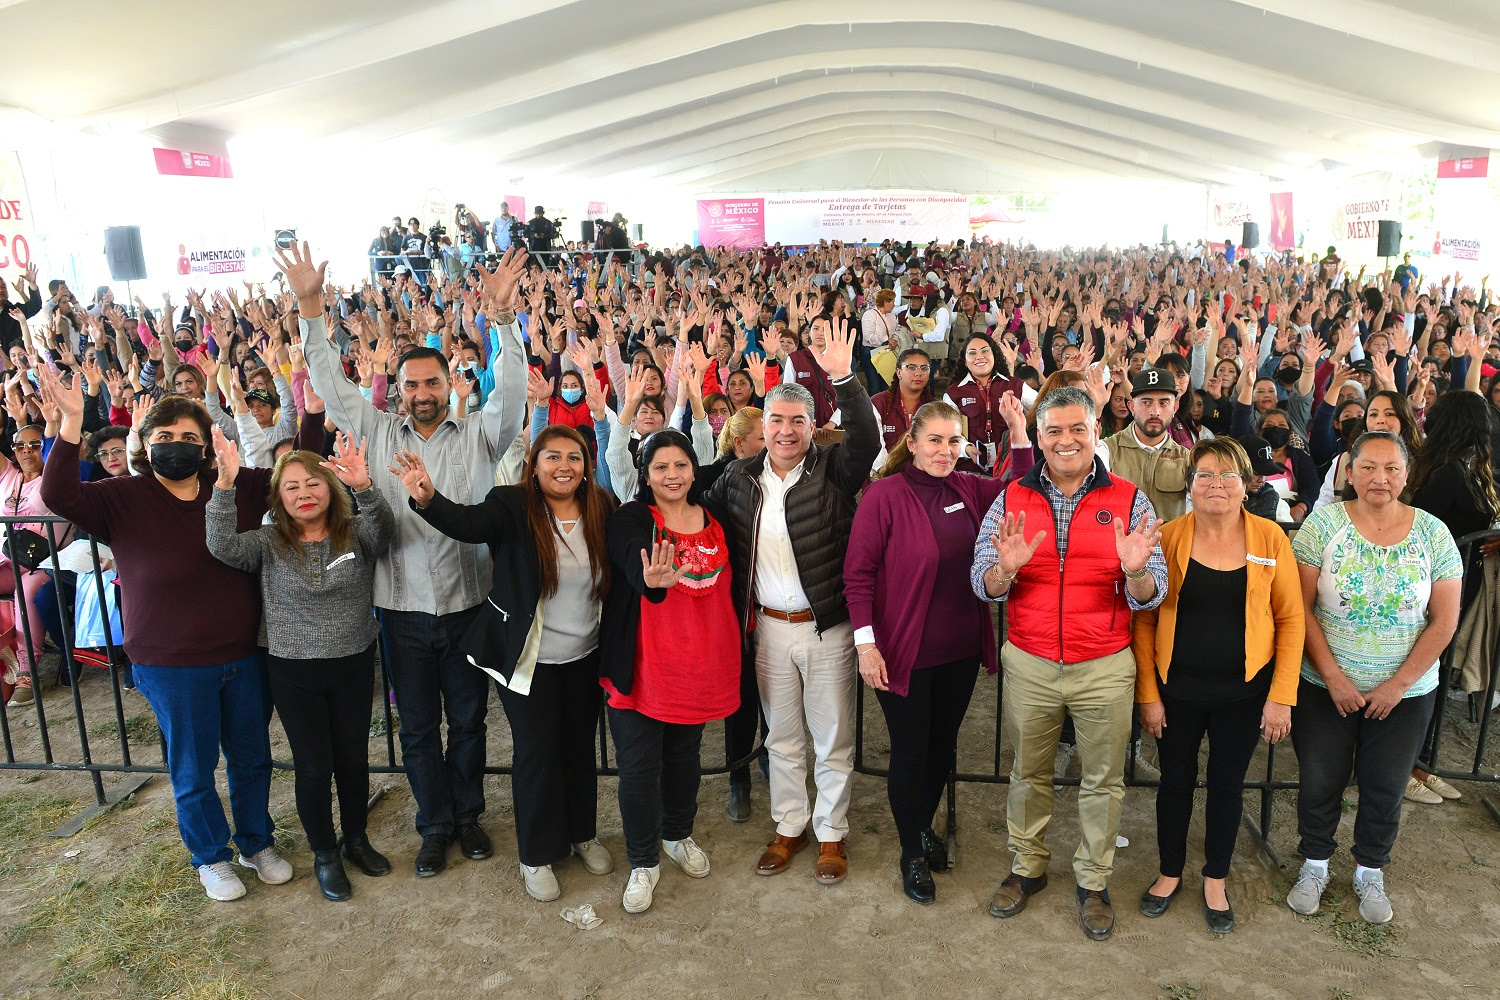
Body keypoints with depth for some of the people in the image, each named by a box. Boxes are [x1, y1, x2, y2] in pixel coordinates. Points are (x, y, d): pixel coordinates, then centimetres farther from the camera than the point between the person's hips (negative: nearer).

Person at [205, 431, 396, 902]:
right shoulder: (269, 543, -5)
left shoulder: (356, 534, -4)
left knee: (354, 758, 15)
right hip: (294, 672, -1)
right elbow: (223, 546, -23)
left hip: (353, 664, 1)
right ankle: (324, 855, 28)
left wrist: (364, 487, -46)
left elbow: (384, 527, -26)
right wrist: (225, 483, -35)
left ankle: (356, 838, 37)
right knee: (313, 767, 8)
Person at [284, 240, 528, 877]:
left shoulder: (479, 436, -1)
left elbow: (511, 390, -15)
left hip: (467, 604, -1)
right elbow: (331, 383, 0)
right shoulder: (378, 433, 3)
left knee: (468, 718, 15)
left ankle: (468, 814, 35)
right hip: (403, 609, 1)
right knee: (417, 727, 13)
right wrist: (310, 308, -10)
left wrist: (503, 316, -28)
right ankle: (436, 825, 30)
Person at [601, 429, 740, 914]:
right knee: (639, 763, 2)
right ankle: (643, 861, 22)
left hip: (701, 658, 4)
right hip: (643, 660, -4)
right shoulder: (630, 519, -10)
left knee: (684, 753, 20)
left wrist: (730, 645, 5)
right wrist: (652, 579, -54)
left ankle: (678, 835, 43)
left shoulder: (715, 517, 5)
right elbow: (633, 559, -31)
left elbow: (730, 578, 12)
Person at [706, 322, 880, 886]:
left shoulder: (833, 471, -8)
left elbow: (867, 441, -26)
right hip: (770, 626, 3)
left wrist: (844, 380, -35)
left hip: (827, 626, -3)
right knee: (781, 737, 17)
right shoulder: (739, 478, 4)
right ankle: (789, 826, 34)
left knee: (833, 740, 10)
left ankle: (831, 833, 27)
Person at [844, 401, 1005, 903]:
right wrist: (866, 642, -18)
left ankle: (924, 826, 45)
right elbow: (857, 574, -14)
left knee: (943, 745, 21)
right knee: (909, 753, 9)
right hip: (903, 652, -5)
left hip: (961, 651, 6)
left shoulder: (969, 490, 2)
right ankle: (912, 853, 30)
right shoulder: (885, 495, -15)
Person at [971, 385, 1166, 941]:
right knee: (1028, 774, 16)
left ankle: (1093, 881, 33)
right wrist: (1006, 567, -26)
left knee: (1103, 780, 13)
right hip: (1029, 664, 1)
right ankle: (1027, 868, 36)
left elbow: (1150, 597, -6)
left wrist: (1135, 570, -28)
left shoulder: (1128, 500, -3)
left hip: (1105, 667, -1)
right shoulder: (1011, 499, 0)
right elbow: (982, 587, -4)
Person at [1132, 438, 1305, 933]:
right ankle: (1170, 872, 36)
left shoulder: (1270, 538, -5)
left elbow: (1290, 619, -1)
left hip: (1243, 692, 1)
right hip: (1177, 689, 0)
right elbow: (1143, 621, -4)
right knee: (1176, 781, 14)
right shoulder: (1167, 538, -8)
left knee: (1228, 784, 14)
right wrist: (1148, 693, -7)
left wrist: (1282, 695, -6)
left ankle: (1215, 881, 35)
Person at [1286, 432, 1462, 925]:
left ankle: (1371, 872, 36)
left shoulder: (1433, 533, -5)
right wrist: (1332, 675, -14)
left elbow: (1444, 621, -4)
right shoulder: (1323, 524, -9)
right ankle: (1315, 865, 33)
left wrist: (1397, 685, -9)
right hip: (1325, 687, -1)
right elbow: (1300, 607, -9)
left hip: (1405, 693, 1)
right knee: (1320, 781, 10)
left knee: (1385, 787, 14)